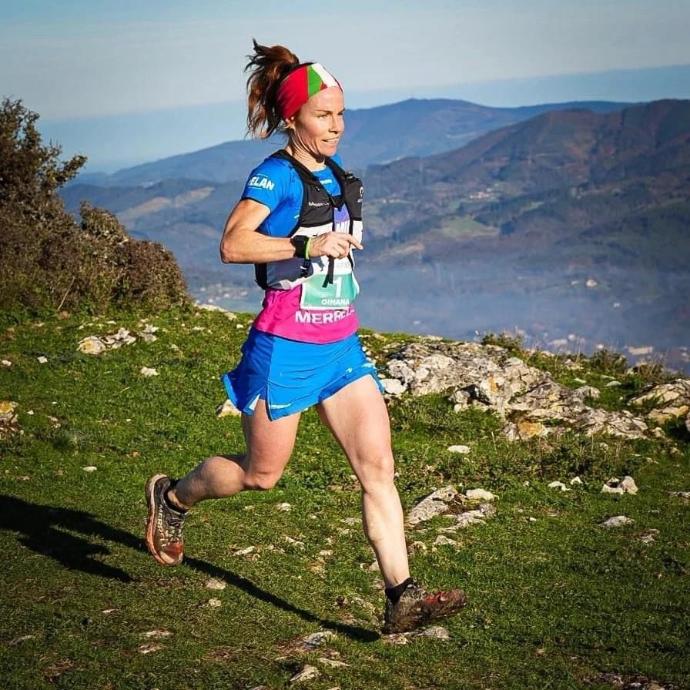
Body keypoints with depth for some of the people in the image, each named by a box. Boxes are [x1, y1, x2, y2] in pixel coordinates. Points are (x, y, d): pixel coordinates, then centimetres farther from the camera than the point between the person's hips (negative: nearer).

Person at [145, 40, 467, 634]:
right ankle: (172, 497, 36)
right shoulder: (276, 176, -12)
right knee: (262, 473, 8)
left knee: (378, 467, -3)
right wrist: (307, 245, -26)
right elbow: (233, 244, -25)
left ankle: (402, 597, -3)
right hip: (286, 346, -7)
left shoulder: (338, 174, 11)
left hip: (341, 346, 7)